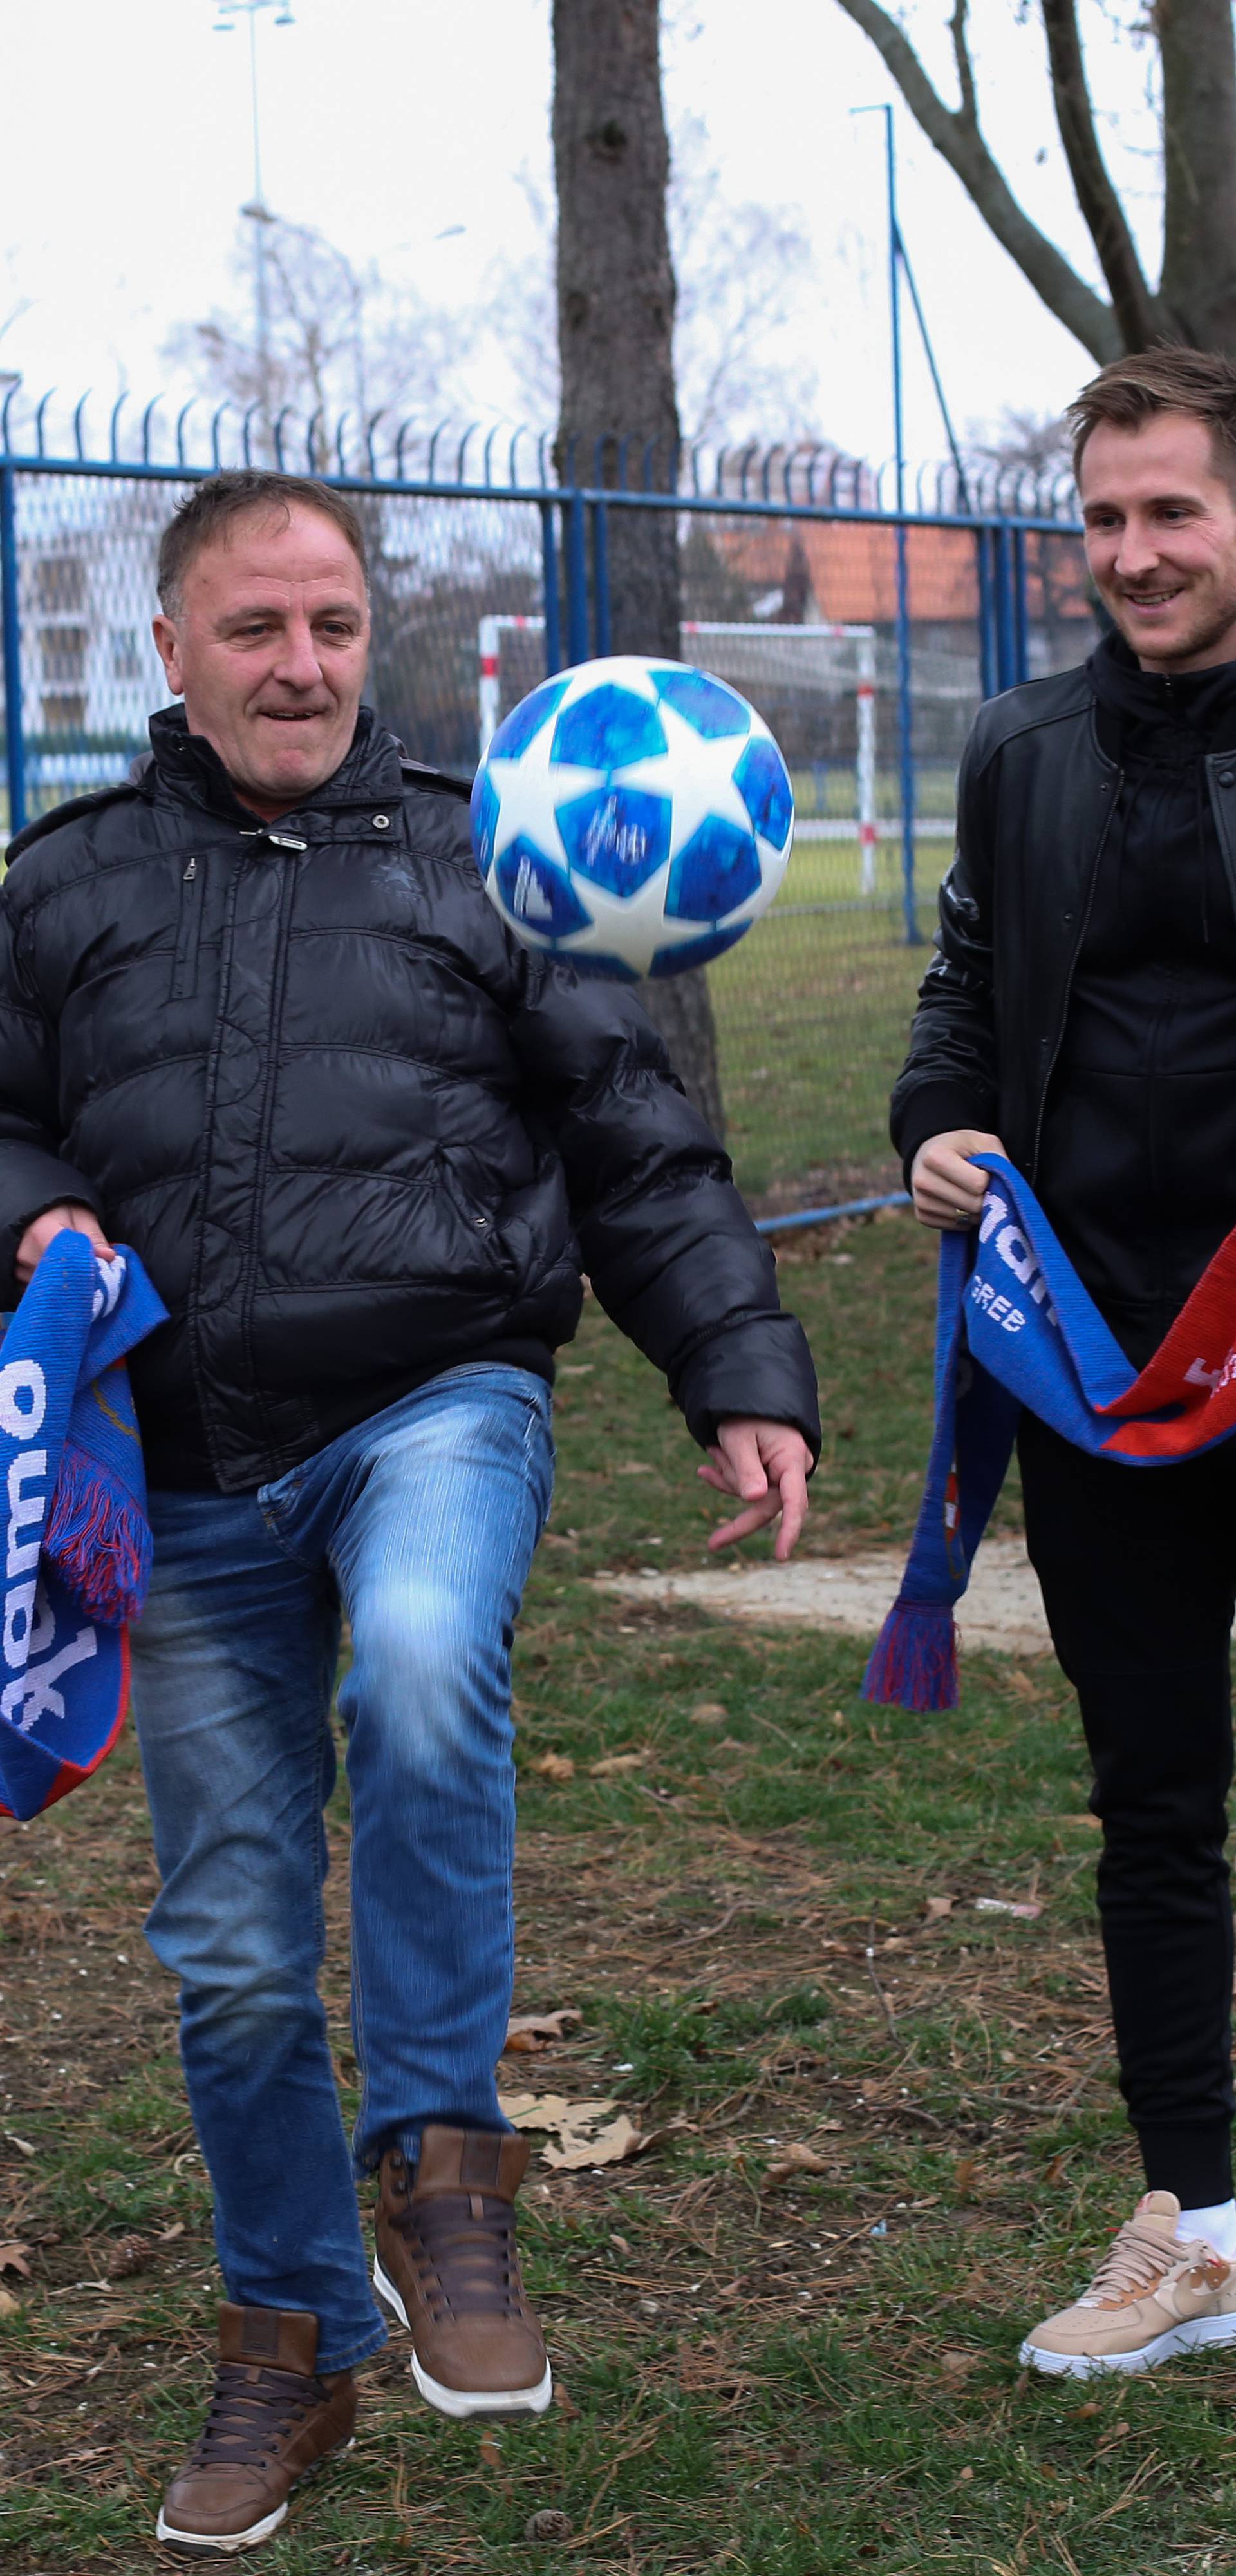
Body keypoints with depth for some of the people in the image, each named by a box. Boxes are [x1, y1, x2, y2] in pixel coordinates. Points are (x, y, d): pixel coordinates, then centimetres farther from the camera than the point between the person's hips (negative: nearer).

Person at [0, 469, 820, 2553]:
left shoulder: (476, 861, 8)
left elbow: (638, 1152, 9)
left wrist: (742, 1381, 1)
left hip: (440, 1398, -2)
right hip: (195, 1472, 2)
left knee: (420, 1675, -36)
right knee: (233, 1955, 6)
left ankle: (441, 2165, -20)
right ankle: (291, 2343, 26)